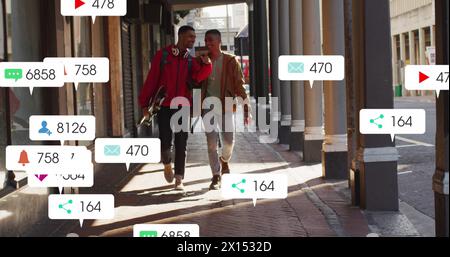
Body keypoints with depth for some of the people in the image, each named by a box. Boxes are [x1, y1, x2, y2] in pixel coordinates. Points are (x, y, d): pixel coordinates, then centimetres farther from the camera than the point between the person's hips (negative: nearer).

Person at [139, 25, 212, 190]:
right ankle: (167, 165, 30)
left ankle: (179, 179, 8)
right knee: (165, 142, -2)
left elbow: (198, 77, -11)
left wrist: (206, 63, -29)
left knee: (181, 143, 1)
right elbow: (151, 79, 0)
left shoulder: (191, 61, 8)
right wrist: (145, 104, -2)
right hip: (164, 106, -2)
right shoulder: (162, 55, 0)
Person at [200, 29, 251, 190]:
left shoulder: (230, 61, -2)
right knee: (212, 143, -3)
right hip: (208, 107, 1)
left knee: (229, 141, 2)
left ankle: (224, 161, 35)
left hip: (226, 106, -1)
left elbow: (240, 86, -3)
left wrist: (246, 109, -8)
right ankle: (216, 176, 6)